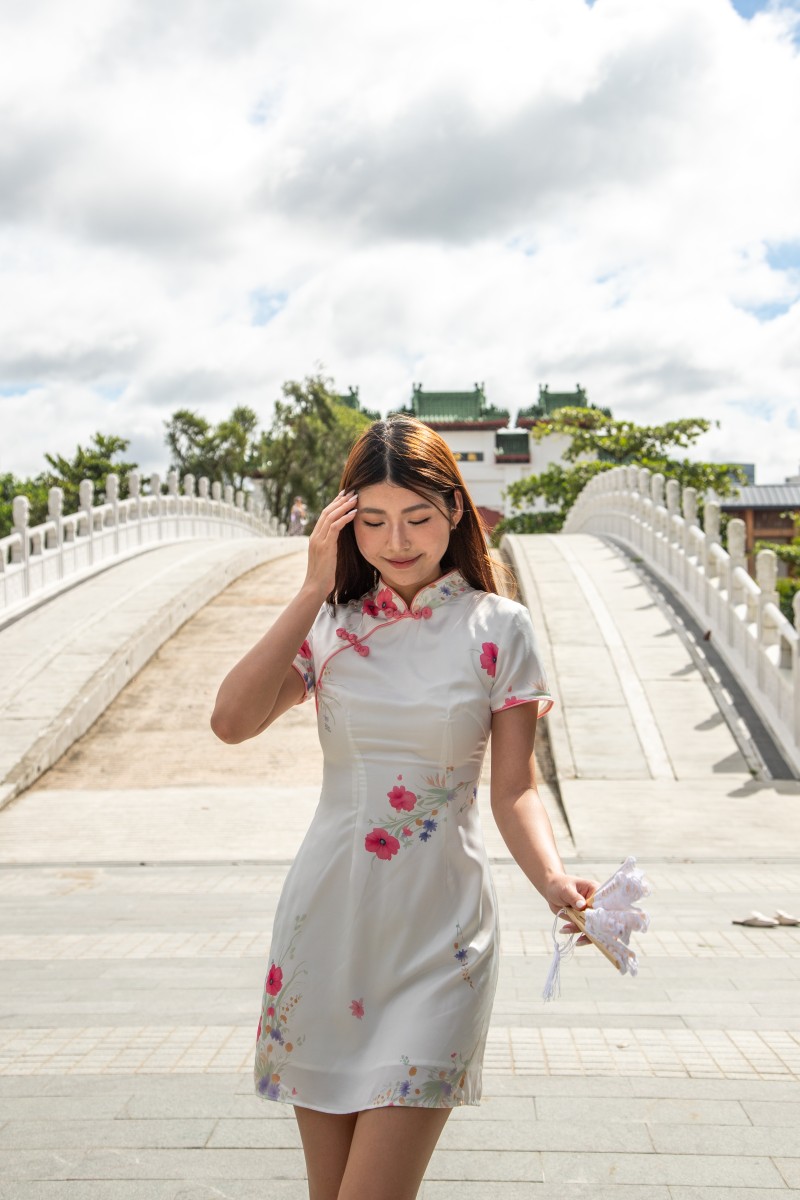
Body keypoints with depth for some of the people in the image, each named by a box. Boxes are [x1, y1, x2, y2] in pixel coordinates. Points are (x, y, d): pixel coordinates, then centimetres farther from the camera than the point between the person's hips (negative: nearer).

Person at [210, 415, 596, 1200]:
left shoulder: (499, 628, 0)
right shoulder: (331, 624, 5)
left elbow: (513, 788, -3)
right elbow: (232, 721, -10)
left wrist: (553, 879, -22)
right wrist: (314, 590, -9)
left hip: (437, 934, -2)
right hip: (327, 921, 3)